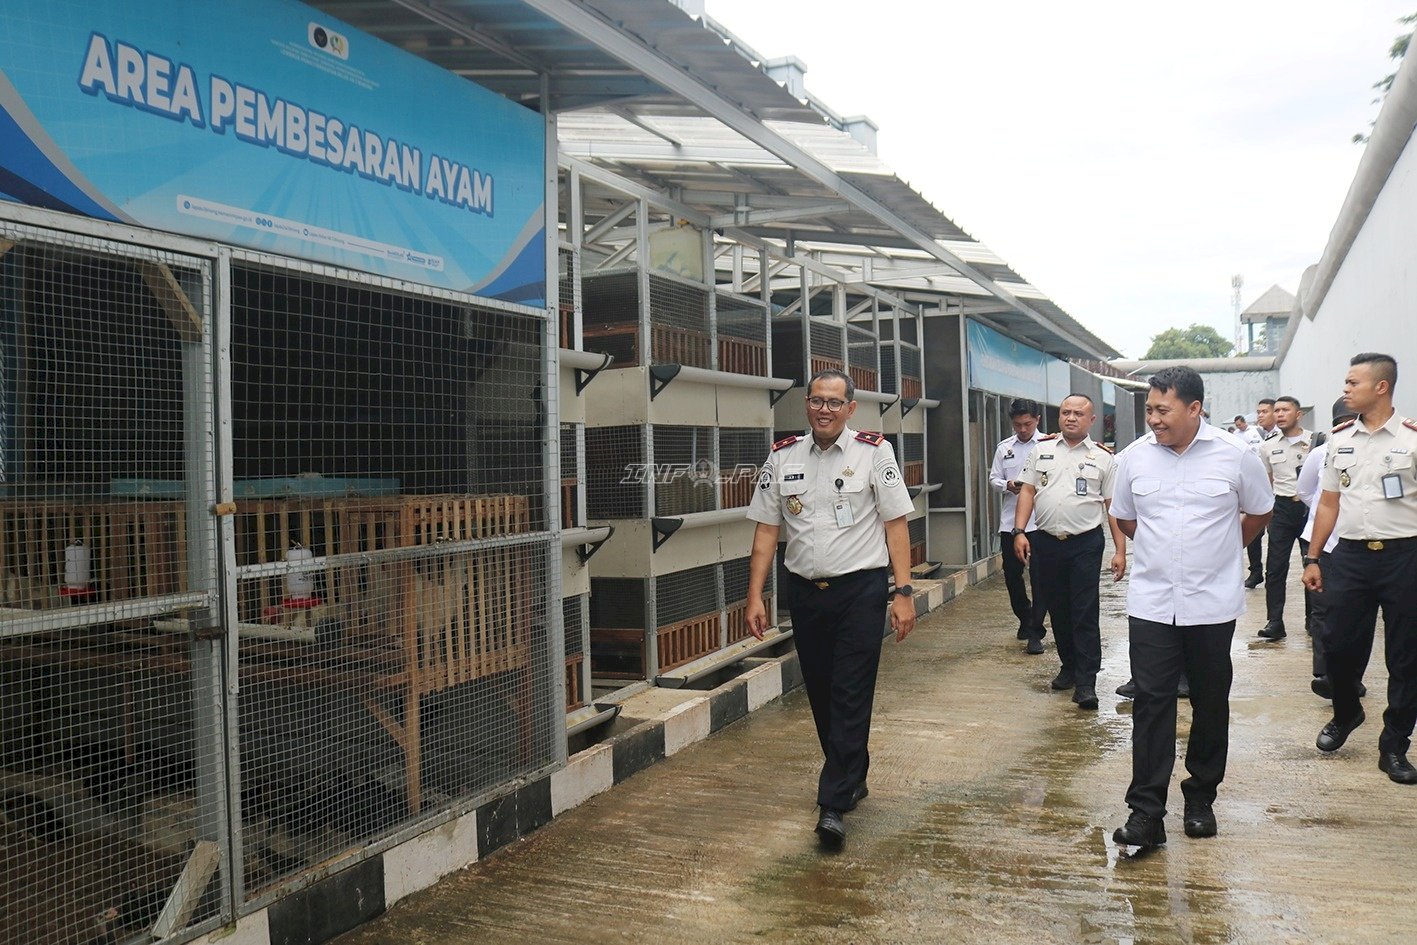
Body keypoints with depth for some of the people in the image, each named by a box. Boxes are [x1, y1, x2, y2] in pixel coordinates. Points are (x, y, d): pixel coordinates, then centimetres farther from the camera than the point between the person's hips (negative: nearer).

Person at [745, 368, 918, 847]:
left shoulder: (874, 452, -3)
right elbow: (766, 531, 6)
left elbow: (895, 525, -4)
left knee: (851, 696, -6)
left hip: (861, 590, -4)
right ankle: (853, 778, 34)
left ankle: (834, 804, 0)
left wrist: (903, 592, -9)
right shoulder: (782, 457, 5)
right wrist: (755, 596, 1)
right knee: (820, 695, 13)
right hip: (804, 591, 4)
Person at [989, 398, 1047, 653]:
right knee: (1012, 575, 12)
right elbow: (994, 478, 11)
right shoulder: (1004, 447, 9)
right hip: (1010, 520, 4)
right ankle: (1025, 619, 34)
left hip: (1040, 521, -4)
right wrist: (1008, 485, -9)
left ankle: (1035, 633, 4)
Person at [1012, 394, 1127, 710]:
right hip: (1046, 542, 3)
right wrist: (1019, 532, -4)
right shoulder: (1042, 449, 7)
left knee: (1085, 613, -4)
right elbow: (1027, 491, 6)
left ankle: (1086, 682, 1)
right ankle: (1069, 666, 29)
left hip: (1085, 544, -3)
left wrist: (1120, 551, -4)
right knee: (1057, 610, 13)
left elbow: (1114, 506, 1)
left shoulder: (1102, 457, 2)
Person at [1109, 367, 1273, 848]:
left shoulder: (1235, 454, -6)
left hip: (1213, 604, 0)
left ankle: (1201, 799, 28)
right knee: (1151, 704, -3)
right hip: (1151, 604, 0)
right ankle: (1146, 812, 0)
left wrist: (1220, 552, 13)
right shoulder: (1134, 457, -1)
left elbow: (1258, 514, 10)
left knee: (1211, 704, 11)